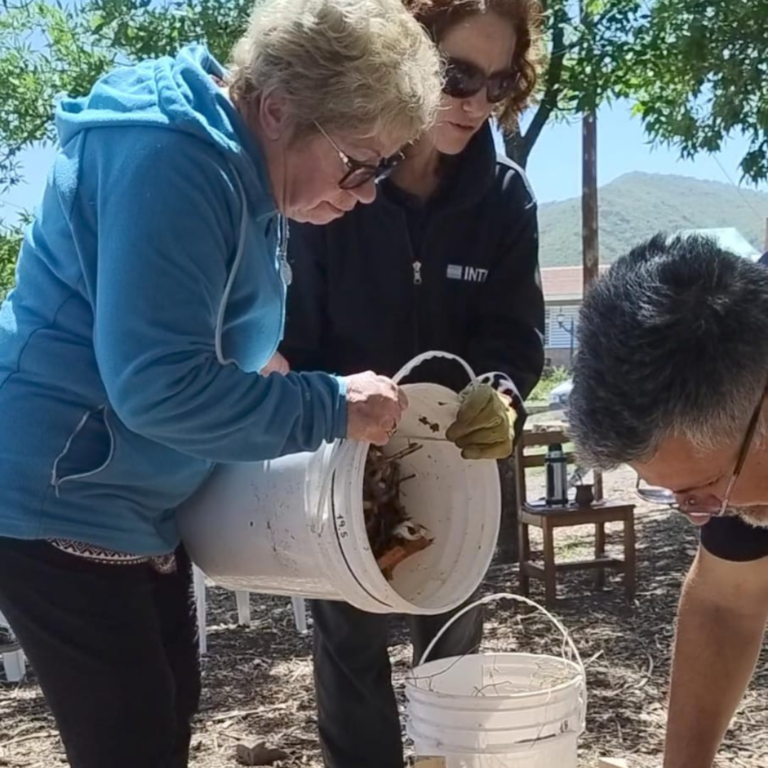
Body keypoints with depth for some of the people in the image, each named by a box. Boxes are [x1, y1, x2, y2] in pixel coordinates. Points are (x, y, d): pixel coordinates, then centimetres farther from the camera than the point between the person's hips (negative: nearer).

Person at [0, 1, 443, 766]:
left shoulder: (241, 167, 8)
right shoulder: (170, 156, -24)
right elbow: (156, 383, -29)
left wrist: (327, 403, 7)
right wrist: (332, 408, -21)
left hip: (134, 500, 10)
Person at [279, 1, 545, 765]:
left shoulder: (504, 196, -7)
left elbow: (514, 334, -9)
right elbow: (288, 334, -14)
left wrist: (498, 394, -30)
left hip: (454, 455, 3)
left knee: (454, 636, 14)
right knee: (350, 638, 8)